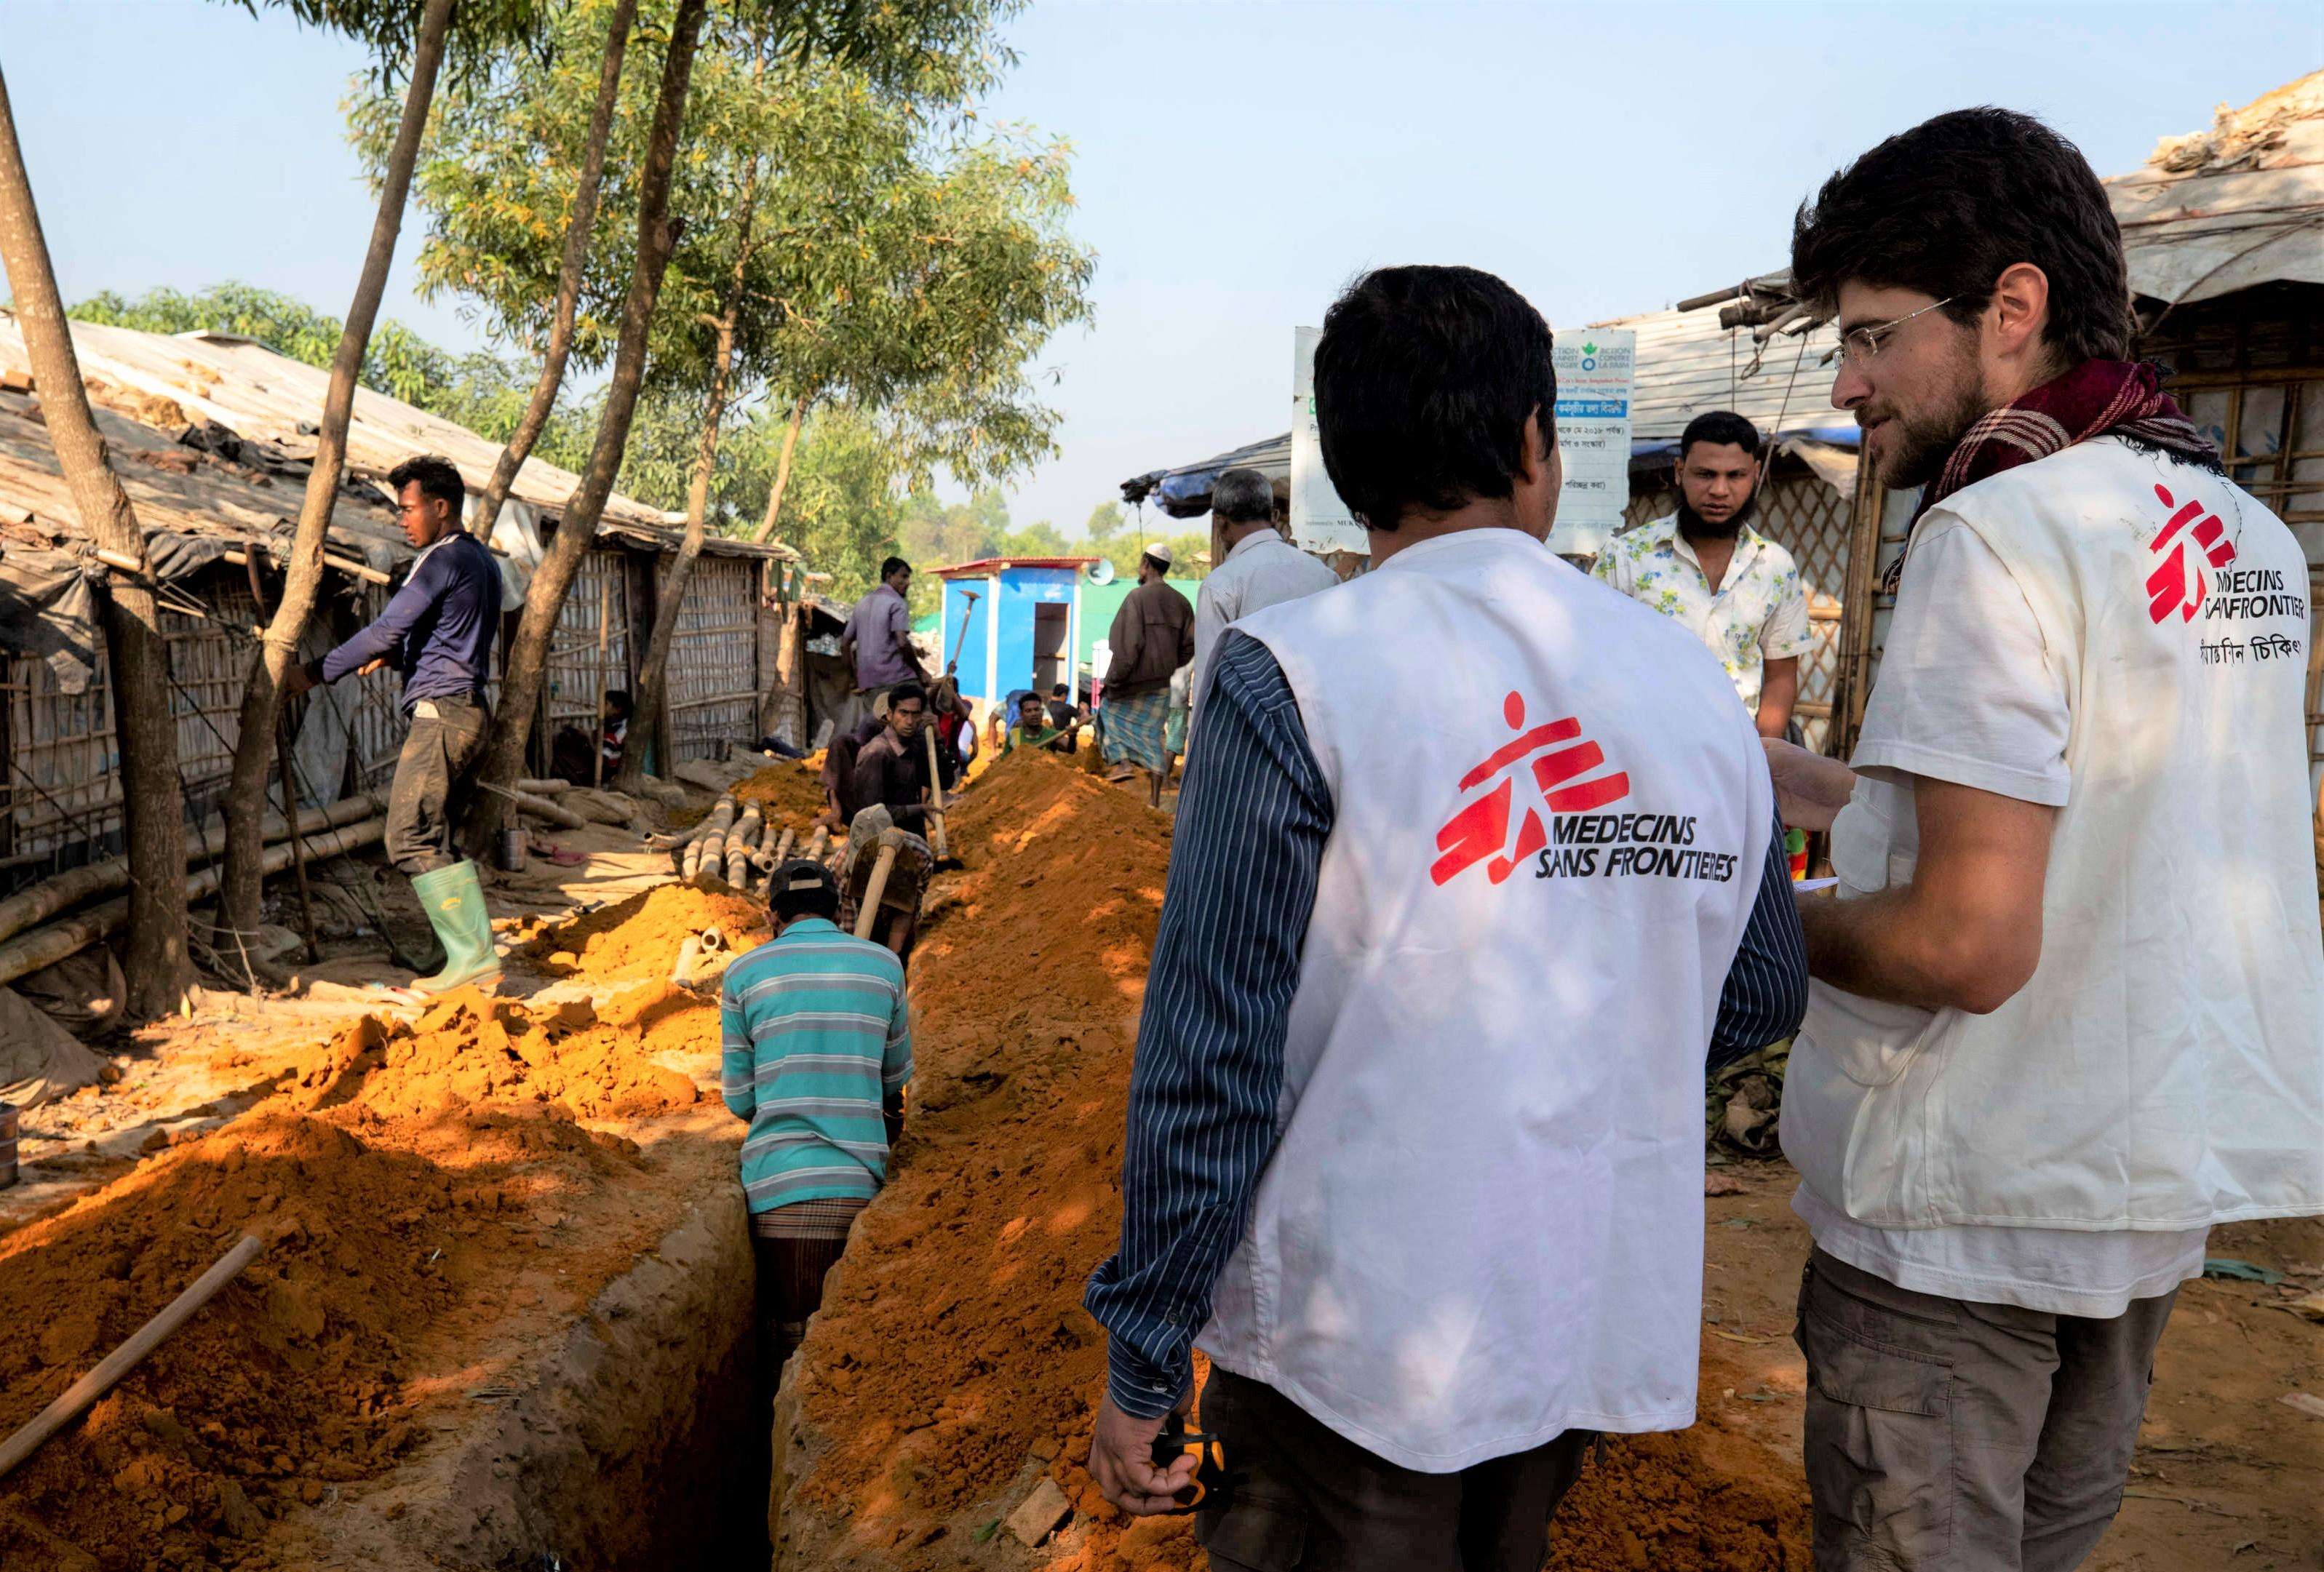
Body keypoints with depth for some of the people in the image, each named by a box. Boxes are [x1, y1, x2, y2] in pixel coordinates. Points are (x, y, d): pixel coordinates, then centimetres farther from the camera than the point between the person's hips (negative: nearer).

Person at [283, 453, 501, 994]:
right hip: (470, 711, 10)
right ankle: (479, 949, 9)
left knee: (410, 838, -9)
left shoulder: (442, 560, -12)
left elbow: (387, 629, -15)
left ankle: (470, 953, -12)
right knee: (439, 840, 11)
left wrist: (316, 673, -9)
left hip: (439, 711, -10)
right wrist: (393, 657, 16)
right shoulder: (480, 559, 18)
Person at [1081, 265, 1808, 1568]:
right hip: (1602, 1325, 5)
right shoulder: (1694, 676, 0)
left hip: (1357, 1346, -5)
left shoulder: (1292, 676, -15)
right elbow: (1761, 1000, 9)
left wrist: (1146, 1356, -6)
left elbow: (1211, 1053, -16)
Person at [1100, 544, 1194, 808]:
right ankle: (1154, 797, 8)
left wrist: (1114, 678, -11)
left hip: (1134, 679, -5)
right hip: (1161, 684, 5)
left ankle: (1124, 762, -3)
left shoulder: (1138, 596, -12)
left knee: (1112, 714, 16)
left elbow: (1129, 644, -18)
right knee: (1151, 736, 10)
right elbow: (1190, 645, 5)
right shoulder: (1180, 602, 6)